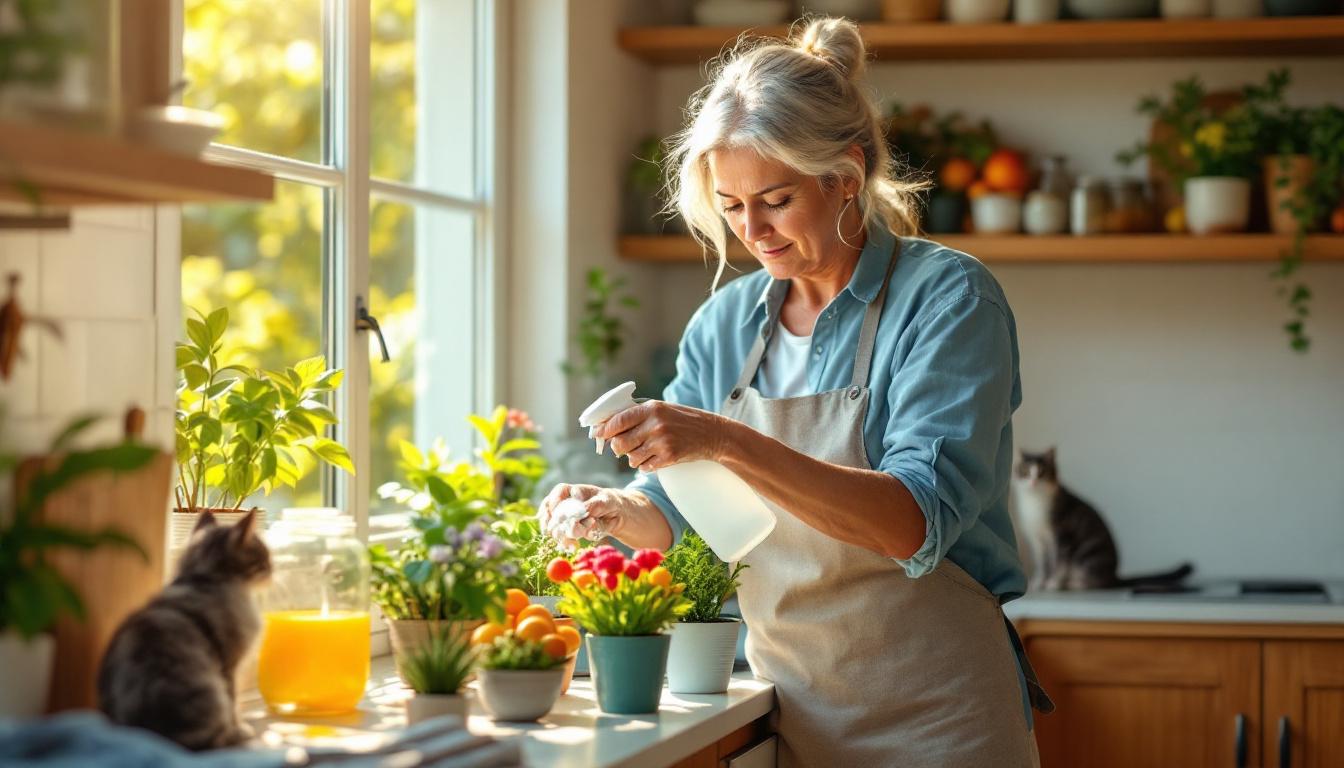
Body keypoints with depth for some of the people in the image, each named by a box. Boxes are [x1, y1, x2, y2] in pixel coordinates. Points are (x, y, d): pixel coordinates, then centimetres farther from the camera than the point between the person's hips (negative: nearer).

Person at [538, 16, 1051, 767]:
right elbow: (678, 509, 11)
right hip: (791, 704, 5)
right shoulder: (727, 323, 5)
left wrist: (730, 443, -33)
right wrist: (620, 511, -12)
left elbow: (917, 521, -24)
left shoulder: (947, 297, -12)